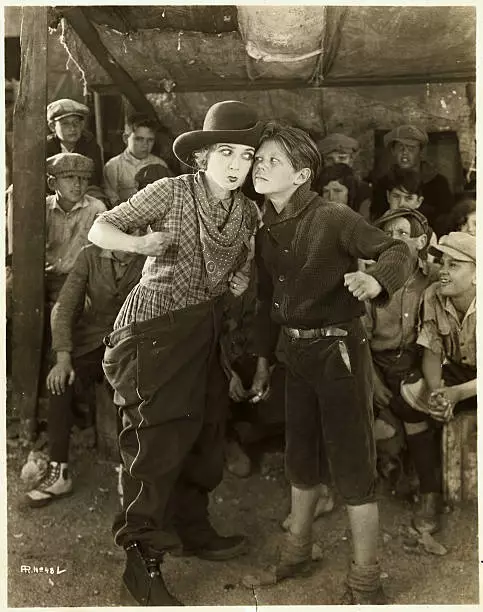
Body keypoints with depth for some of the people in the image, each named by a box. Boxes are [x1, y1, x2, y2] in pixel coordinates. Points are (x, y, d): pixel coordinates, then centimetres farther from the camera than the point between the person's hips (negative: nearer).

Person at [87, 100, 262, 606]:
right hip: (154, 329, -6)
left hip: (204, 330, 7)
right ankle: (140, 566, 3)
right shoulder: (171, 191, -9)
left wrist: (242, 279, 2)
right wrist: (140, 243, -27)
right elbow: (99, 229, -9)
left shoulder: (247, 212, 8)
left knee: (204, 431, 13)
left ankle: (193, 529, 34)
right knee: (157, 439, -8)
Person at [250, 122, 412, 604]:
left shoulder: (333, 219, -13)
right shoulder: (267, 232, 7)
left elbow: (397, 250, -17)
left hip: (337, 348, -7)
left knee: (352, 463, 0)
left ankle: (365, 581, 15)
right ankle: (297, 548, 40)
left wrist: (376, 281, -38)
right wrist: (263, 357, 18)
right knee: (301, 455, 19)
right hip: (295, 350, 7)